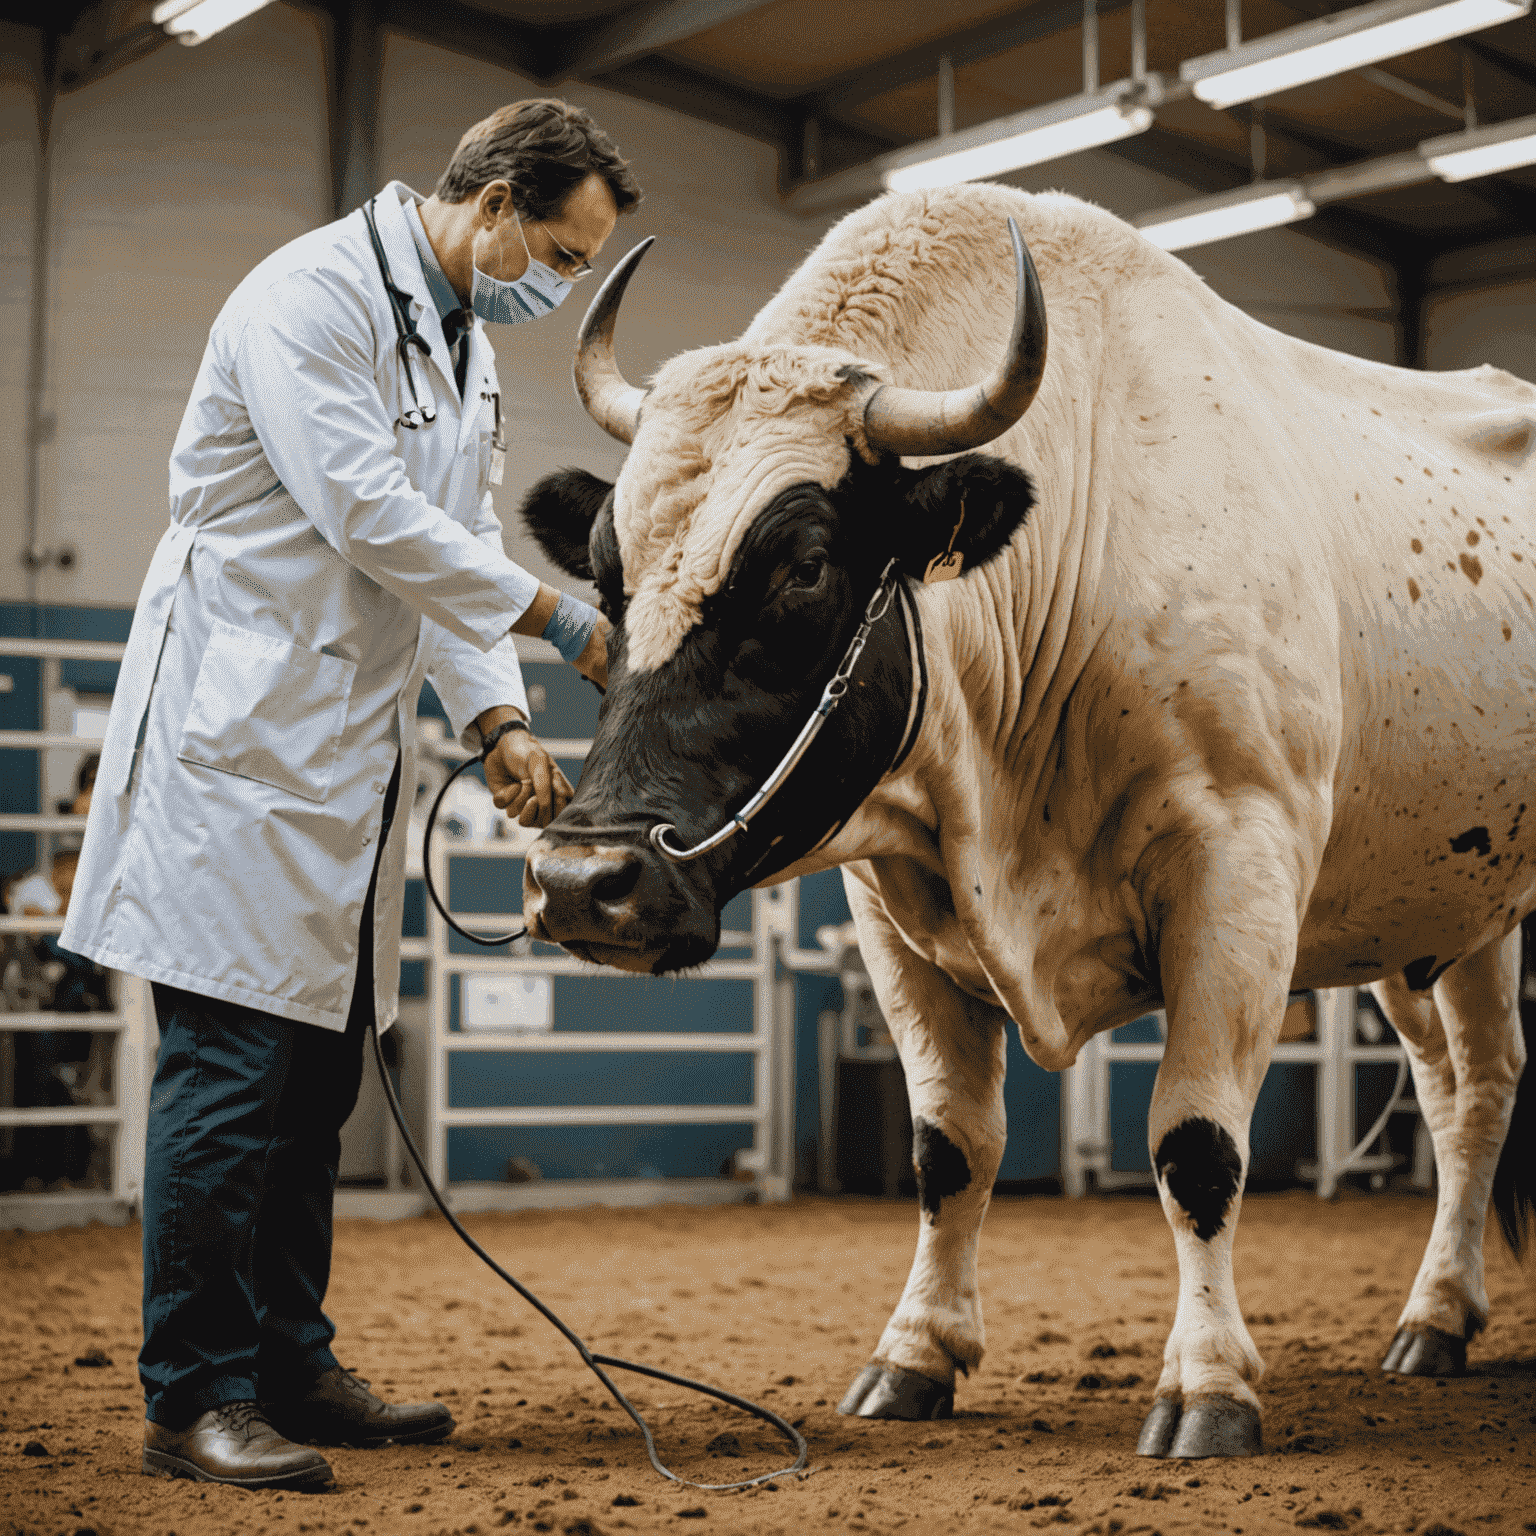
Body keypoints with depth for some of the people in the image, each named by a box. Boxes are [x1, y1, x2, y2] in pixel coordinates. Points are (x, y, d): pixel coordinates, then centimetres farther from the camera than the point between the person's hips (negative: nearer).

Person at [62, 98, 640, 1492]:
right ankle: (195, 1399, -1)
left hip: (348, 759, 9)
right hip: (241, 733, -9)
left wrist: (496, 721, 2)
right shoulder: (313, 297, -12)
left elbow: (455, 544, 16)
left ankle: (291, 1371, 21)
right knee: (232, 1064, -8)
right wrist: (560, 621, -15)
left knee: (318, 1070, 12)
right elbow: (370, 513, -20)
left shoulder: (465, 346, 18)